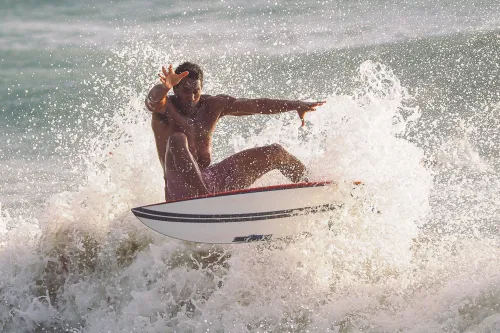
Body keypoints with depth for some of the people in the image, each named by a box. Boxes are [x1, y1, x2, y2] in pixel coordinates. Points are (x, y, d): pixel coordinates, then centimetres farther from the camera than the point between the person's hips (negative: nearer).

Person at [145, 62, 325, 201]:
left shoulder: (212, 106, 2)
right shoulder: (165, 107, -11)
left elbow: (257, 105, 0)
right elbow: (152, 101, -35)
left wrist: (296, 105, -8)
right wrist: (165, 87, -59)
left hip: (211, 180, 6)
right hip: (181, 190, -6)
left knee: (275, 153, 4)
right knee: (177, 140, -37)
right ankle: (204, 197, -45)